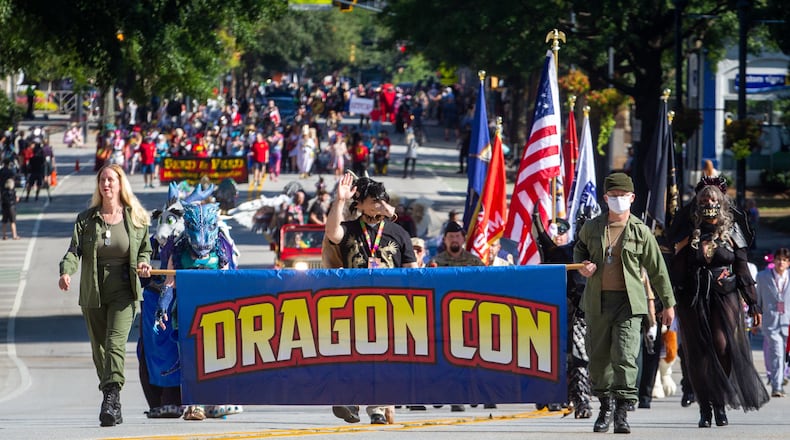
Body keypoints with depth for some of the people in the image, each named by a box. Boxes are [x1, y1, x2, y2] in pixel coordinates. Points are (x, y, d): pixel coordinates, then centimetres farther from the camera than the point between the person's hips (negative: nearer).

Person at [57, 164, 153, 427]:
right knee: (99, 348, 9)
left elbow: (145, 249, 14)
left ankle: (111, 399, -29)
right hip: (93, 294, 3)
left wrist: (143, 264, -8)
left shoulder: (136, 219, 4)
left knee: (115, 343, -20)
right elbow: (74, 250, -3)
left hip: (124, 292, -3)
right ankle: (112, 406, 22)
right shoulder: (86, 219, 5)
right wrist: (66, 272, -23)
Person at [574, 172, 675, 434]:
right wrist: (582, 266, 3)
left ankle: (622, 412, -13)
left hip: (628, 302, -3)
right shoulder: (591, 228, 7)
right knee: (599, 356, 7)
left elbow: (657, 269, 8)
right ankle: (605, 406, 23)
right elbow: (579, 249, 27)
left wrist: (668, 304, 8)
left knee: (625, 356, -13)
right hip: (597, 302, 3)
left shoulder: (640, 231, 2)